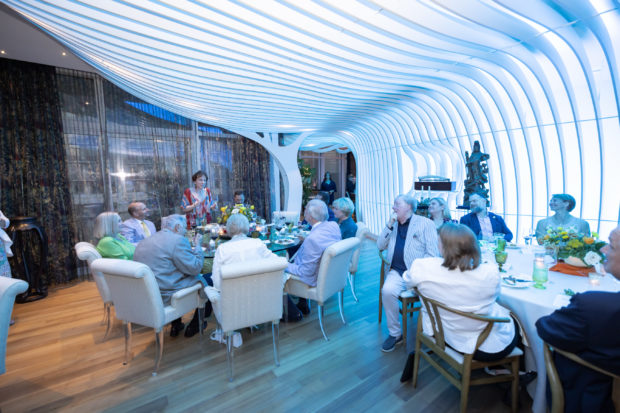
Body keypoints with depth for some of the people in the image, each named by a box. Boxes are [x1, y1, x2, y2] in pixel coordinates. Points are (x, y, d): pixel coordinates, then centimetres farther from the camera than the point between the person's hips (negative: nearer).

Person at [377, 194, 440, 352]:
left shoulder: (425, 223, 3)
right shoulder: (393, 224, 18)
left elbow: (433, 254, -4)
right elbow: (380, 246, 10)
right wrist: (389, 225, -1)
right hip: (398, 271, 3)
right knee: (387, 291, -26)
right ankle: (395, 333, -4)